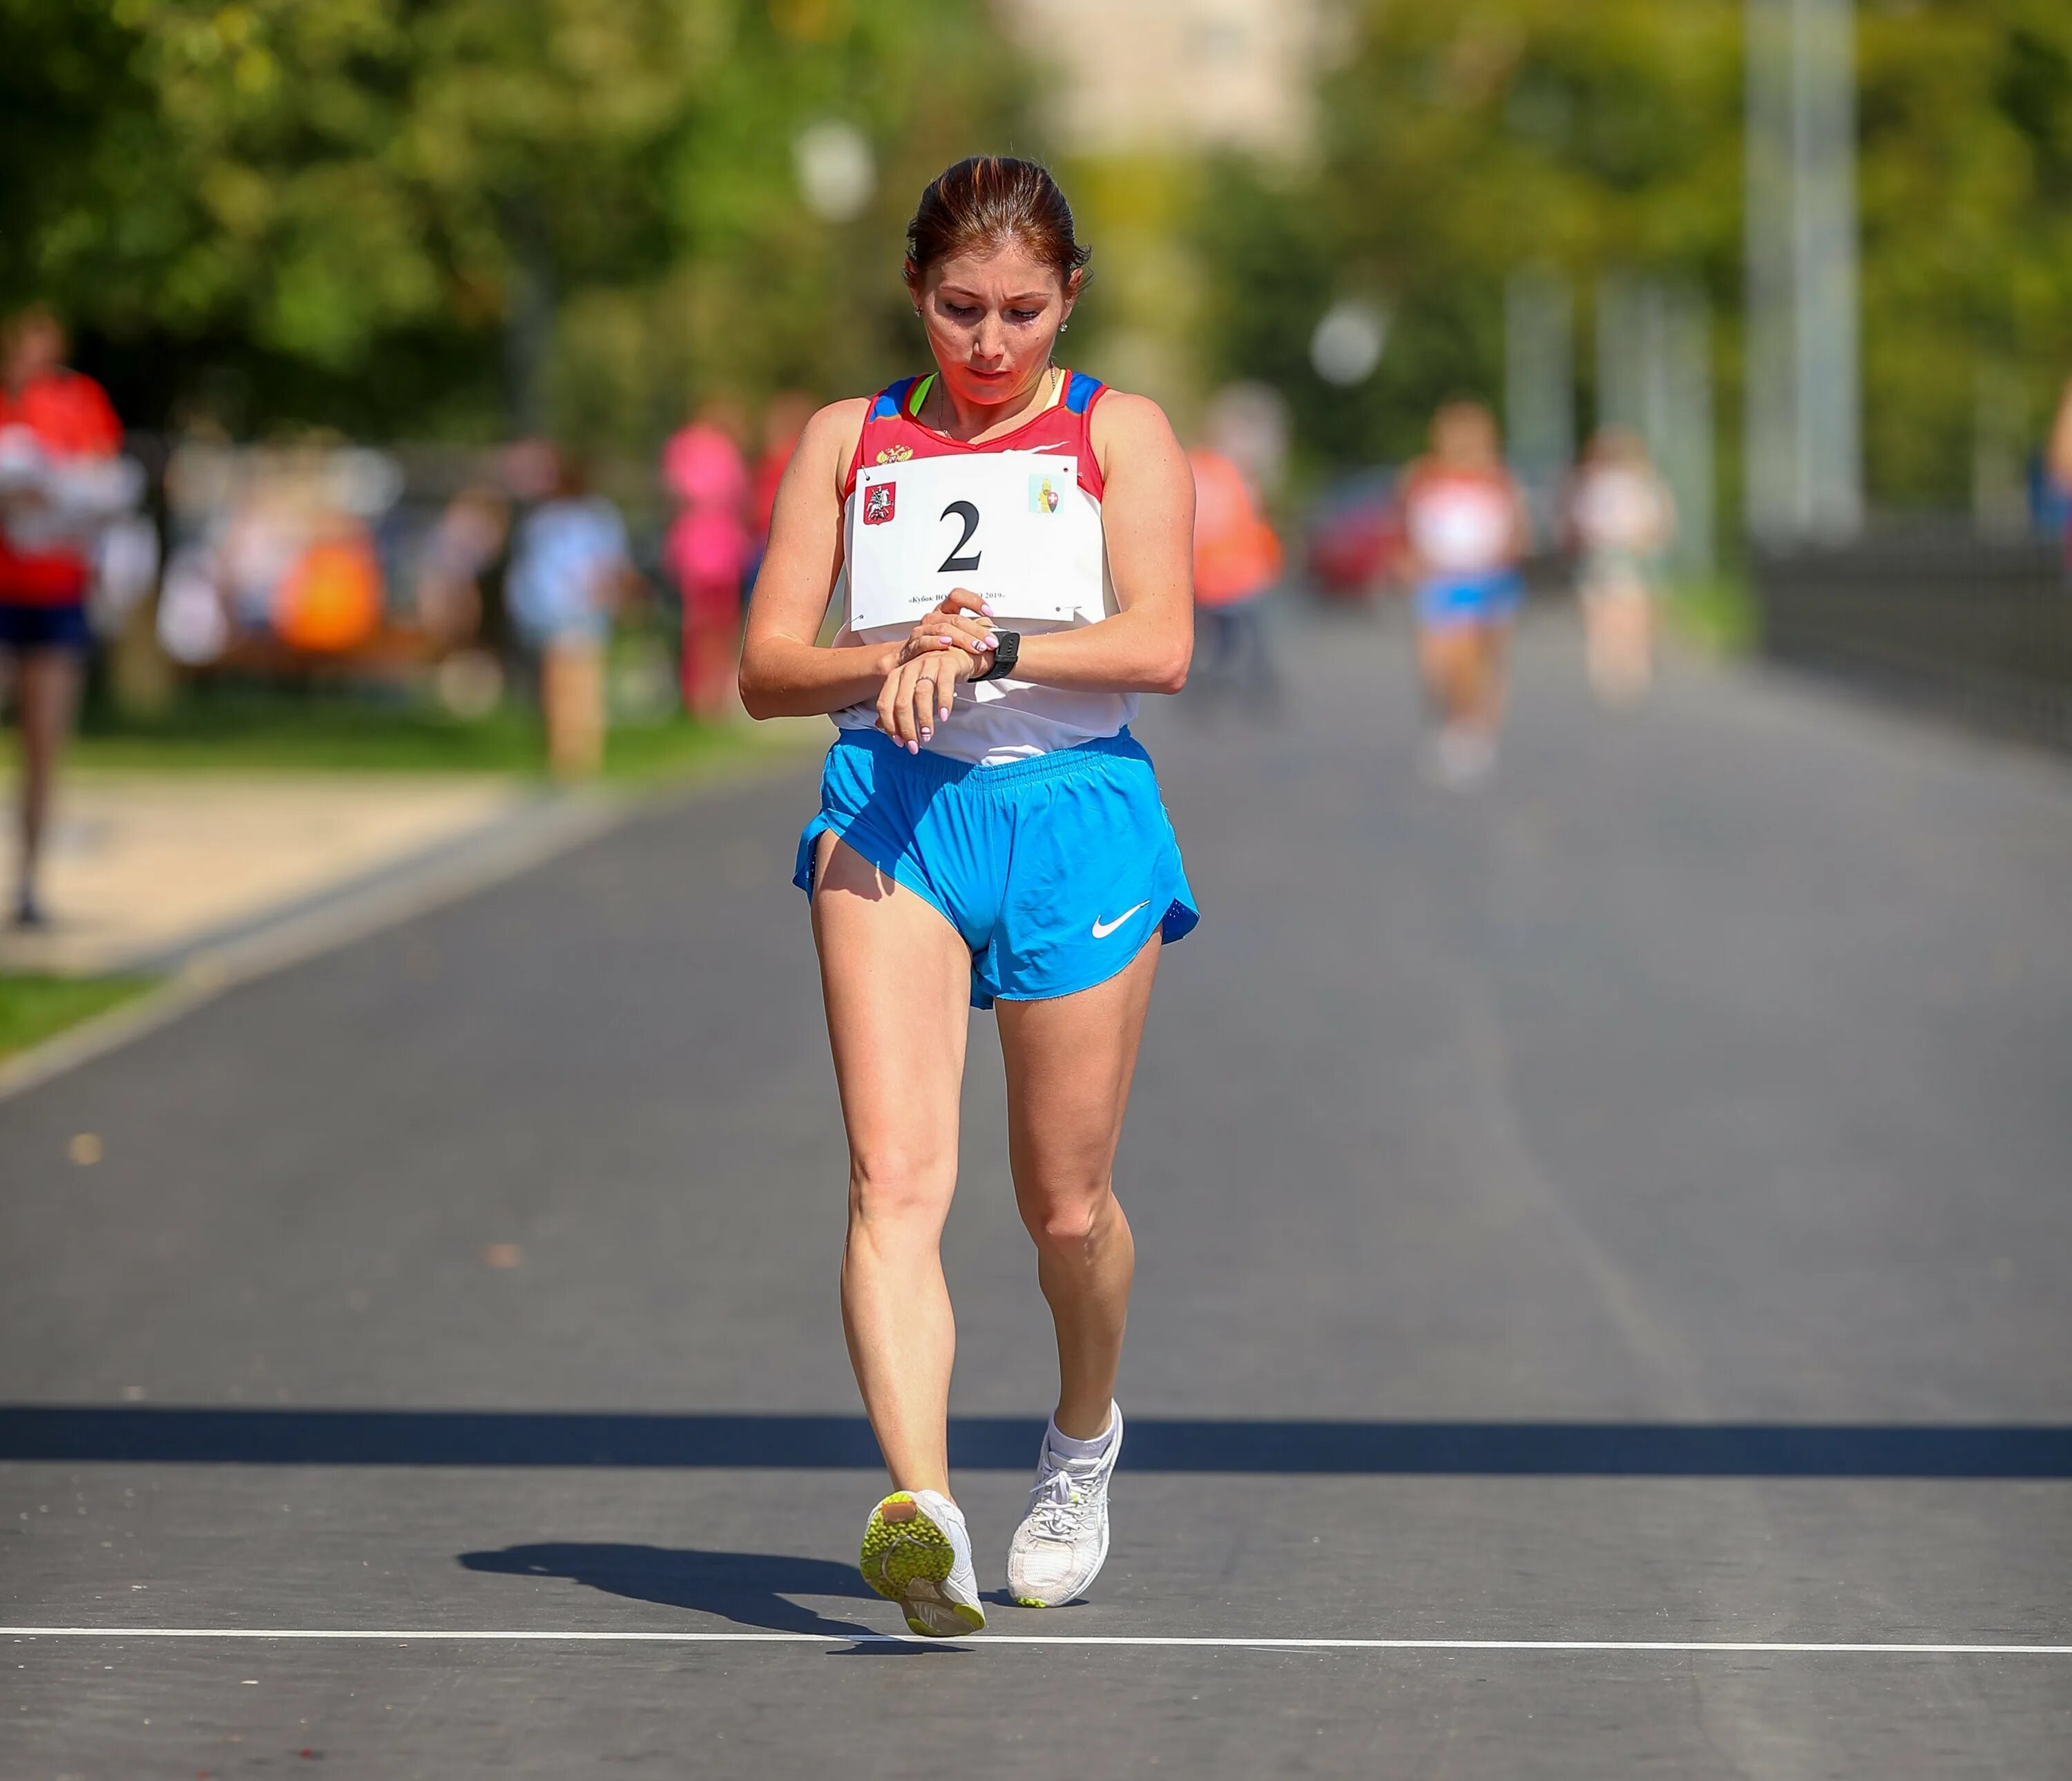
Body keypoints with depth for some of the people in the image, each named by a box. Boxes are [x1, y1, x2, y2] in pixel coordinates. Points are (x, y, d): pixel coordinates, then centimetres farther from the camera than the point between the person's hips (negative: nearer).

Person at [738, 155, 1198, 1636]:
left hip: (1074, 809, -1)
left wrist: (985, 649, -20)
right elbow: (766, 668, 9)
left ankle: (1085, 1437, 39)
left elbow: (1159, 642, -7)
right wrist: (895, 657, -10)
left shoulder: (1118, 432, 7)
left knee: (1065, 1201, 8)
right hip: (890, 810, 1)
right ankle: (921, 1511, -31)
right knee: (895, 1176, -18)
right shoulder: (848, 442, 14)